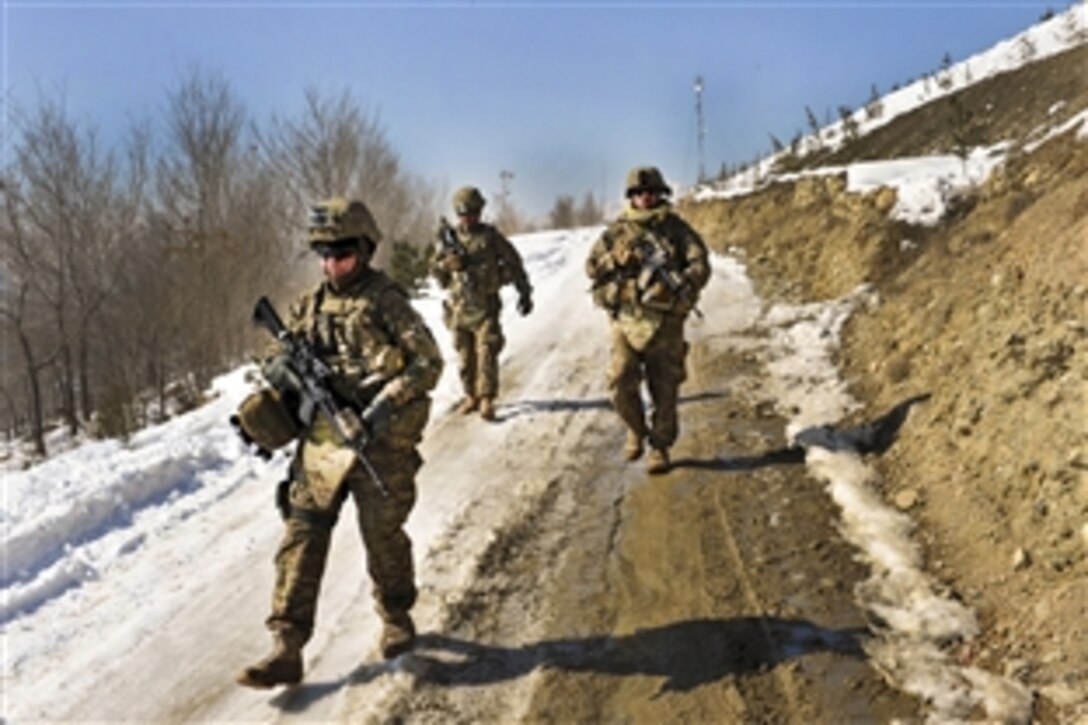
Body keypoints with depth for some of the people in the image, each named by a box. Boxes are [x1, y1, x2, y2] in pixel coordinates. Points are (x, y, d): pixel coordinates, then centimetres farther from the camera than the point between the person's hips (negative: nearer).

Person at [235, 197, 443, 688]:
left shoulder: (386, 301, -6)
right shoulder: (309, 305, 10)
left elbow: (428, 362, -9)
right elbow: (274, 356, 16)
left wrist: (386, 405, -20)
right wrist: (283, 369, -9)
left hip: (379, 443, -4)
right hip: (320, 443, 5)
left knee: (383, 538, 8)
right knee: (300, 540, 0)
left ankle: (396, 620, 34)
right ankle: (286, 649, 5)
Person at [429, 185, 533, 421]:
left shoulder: (491, 236, -1)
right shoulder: (449, 238, 6)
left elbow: (514, 264, 4)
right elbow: (434, 267, 7)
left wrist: (525, 293, 4)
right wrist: (449, 262, -14)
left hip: (486, 306, -3)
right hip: (459, 307, 3)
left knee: (486, 353, -8)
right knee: (465, 355, 9)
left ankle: (487, 400, -5)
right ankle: (471, 396, 21)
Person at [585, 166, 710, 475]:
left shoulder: (676, 228, 4)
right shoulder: (616, 231, 8)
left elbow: (700, 263, -4)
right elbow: (591, 266, 8)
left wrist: (682, 285, -23)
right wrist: (617, 259, -12)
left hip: (666, 323, -1)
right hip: (627, 319, 1)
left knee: (664, 390, 3)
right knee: (620, 383, -8)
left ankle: (660, 447, 18)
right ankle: (636, 430, 19)